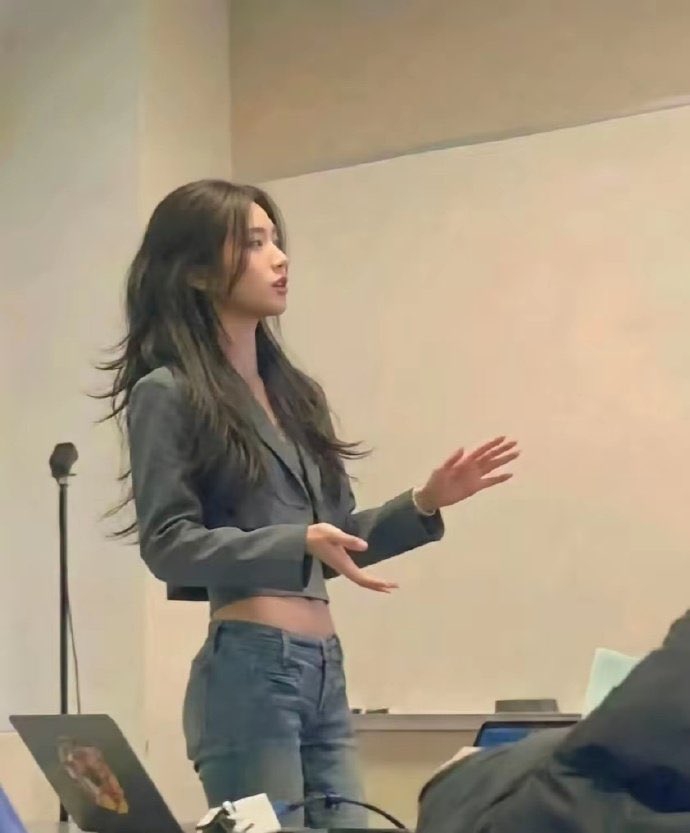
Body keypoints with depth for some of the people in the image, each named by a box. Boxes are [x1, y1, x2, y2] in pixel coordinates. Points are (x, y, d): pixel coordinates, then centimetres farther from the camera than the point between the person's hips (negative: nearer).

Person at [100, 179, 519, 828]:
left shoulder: (293, 391, 17)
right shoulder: (168, 393, -4)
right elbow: (167, 543, -12)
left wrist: (424, 504, 7)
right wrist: (300, 543, -23)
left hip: (326, 668, 7)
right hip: (247, 666, -7)